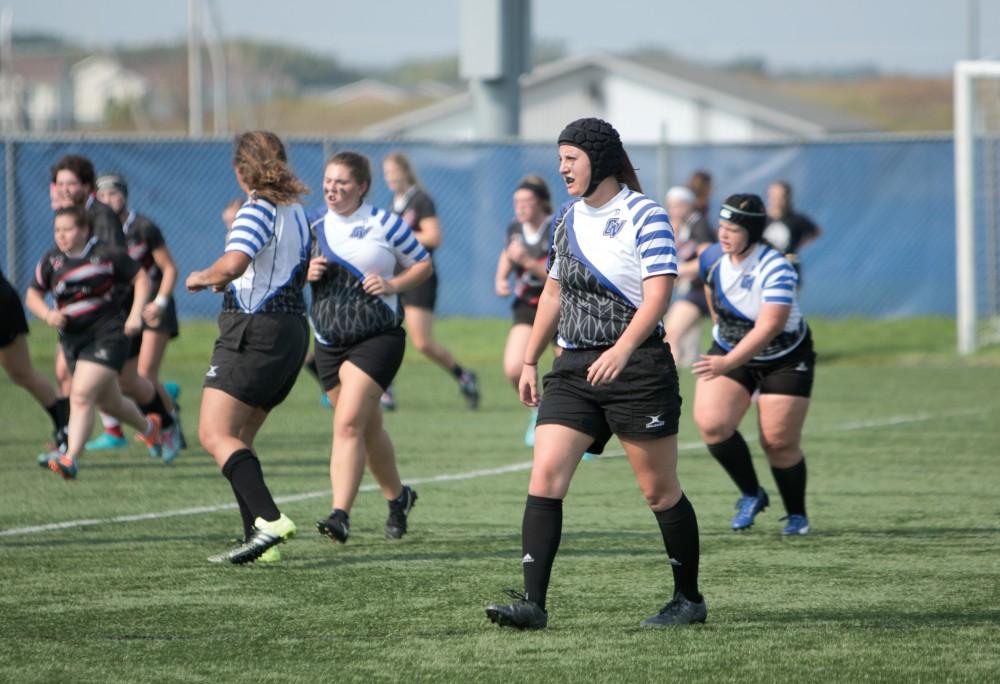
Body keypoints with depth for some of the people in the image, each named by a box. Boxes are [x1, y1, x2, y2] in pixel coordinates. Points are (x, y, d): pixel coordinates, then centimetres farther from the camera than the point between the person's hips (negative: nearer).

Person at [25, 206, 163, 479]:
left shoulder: (106, 255, -7)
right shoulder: (51, 261, 3)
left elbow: (141, 278, 3)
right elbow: (32, 295, 11)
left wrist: (136, 313, -9)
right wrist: (48, 314, -9)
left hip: (107, 335, -5)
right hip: (72, 340, 6)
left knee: (81, 395, -22)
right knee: (109, 403, 18)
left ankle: (70, 459, -27)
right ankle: (148, 426, 47)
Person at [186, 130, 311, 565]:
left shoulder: (259, 210, -11)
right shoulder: (296, 211, 16)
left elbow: (234, 263, -28)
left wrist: (202, 278, -8)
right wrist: (230, 283, 31)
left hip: (254, 332, -9)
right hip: (292, 330, 9)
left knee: (214, 434, -13)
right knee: (238, 438, 15)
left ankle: (269, 520, -28)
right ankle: (258, 538, 7)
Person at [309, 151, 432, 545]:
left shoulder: (384, 224, -2)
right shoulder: (315, 231, 11)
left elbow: (423, 264, 6)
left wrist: (393, 284, -12)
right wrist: (307, 274, -5)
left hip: (378, 339, -6)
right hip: (329, 345, 6)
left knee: (348, 424, -20)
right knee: (368, 429, 15)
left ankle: (341, 515, -26)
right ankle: (397, 497, 38)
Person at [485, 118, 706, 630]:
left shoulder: (644, 216, -9)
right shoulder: (567, 218, 13)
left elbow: (657, 294, -18)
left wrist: (621, 350, -32)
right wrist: (529, 360, 20)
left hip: (637, 368, -6)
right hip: (573, 368, 6)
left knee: (660, 491, 2)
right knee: (544, 477, -9)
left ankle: (689, 599, 18)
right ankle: (532, 603, -13)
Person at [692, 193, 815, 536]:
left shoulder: (775, 269, -29)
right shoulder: (713, 258, -11)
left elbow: (769, 327, -37)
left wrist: (728, 363, -44)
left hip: (784, 359, -5)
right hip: (729, 349, 5)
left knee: (779, 442, -5)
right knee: (711, 424, -15)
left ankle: (797, 516, 19)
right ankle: (751, 494, 7)